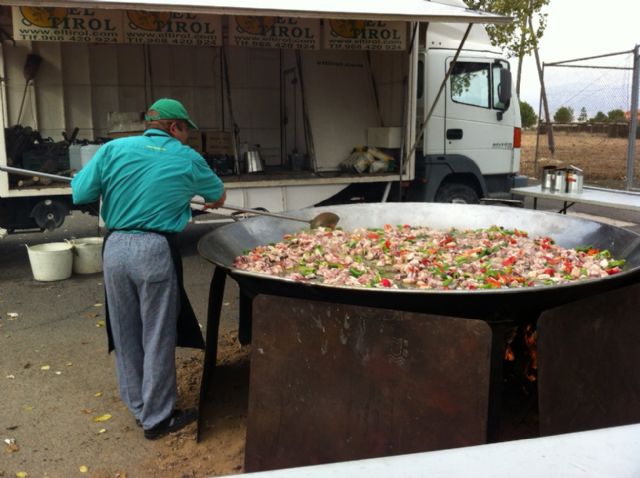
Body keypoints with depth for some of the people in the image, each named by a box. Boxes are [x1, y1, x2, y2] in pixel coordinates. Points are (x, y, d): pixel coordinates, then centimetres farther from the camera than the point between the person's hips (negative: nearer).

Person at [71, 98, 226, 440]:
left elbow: (80, 194, 1)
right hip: (155, 251, -3)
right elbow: (219, 196, 19)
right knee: (157, 337, 7)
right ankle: (156, 418, 18)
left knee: (125, 334, 16)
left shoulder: (113, 149, 3)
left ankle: (139, 406, 32)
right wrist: (210, 201, 43)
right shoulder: (188, 159, 2)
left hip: (115, 248, 3)